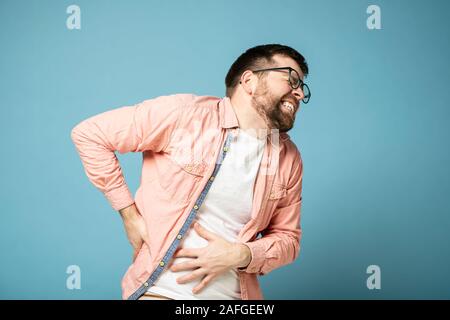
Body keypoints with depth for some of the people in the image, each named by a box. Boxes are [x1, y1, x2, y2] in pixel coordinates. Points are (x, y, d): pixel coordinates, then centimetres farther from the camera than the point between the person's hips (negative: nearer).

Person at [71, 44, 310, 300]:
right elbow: (89, 134, -11)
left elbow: (288, 238, 6)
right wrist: (130, 216, -13)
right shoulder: (185, 113, -14)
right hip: (160, 291, -3)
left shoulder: (289, 159, 0)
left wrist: (242, 255, -14)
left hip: (236, 293, 4)